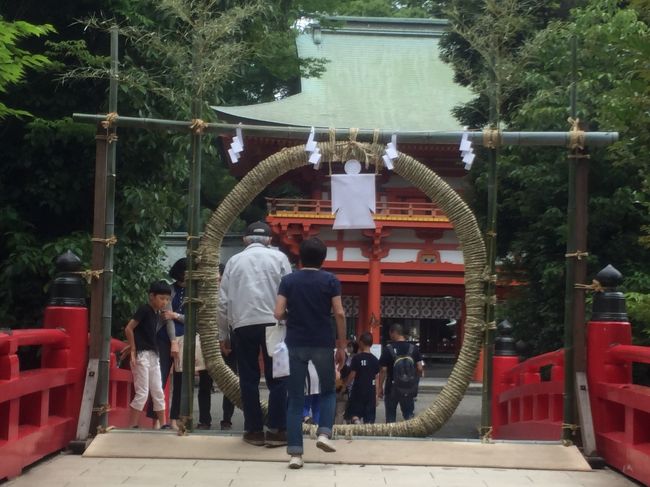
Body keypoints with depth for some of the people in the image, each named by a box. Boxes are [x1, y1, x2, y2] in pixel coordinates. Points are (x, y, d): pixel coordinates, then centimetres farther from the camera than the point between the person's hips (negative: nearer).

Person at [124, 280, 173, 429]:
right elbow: (128, 329, -15)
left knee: (158, 392, 10)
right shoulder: (144, 310, -12)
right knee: (142, 393, -7)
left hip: (154, 355, 8)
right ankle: (131, 426, -2)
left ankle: (163, 425, 16)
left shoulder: (159, 314, 11)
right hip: (142, 355, -8)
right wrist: (133, 350, -13)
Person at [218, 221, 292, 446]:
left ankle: (254, 430, 10)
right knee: (277, 378, 5)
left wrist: (223, 334, 16)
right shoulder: (278, 257, 8)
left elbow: (223, 301, 10)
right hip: (272, 323, -1)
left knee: (249, 379, 8)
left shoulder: (234, 261, 13)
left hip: (243, 325, 1)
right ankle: (276, 430, 3)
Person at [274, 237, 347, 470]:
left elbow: (278, 314, -6)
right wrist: (342, 346, 0)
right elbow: (339, 314, -7)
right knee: (328, 391, 21)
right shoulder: (330, 280, -1)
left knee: (296, 399, 5)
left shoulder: (288, 280, 2)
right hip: (323, 344, -1)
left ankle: (295, 453, -2)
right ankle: (324, 433, 0)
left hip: (296, 344, 1)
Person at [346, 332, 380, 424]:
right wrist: (377, 395, 11)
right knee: (369, 419, 6)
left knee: (355, 413, 4)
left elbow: (352, 375, -7)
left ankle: (356, 422, -26)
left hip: (358, 391, -3)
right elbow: (376, 379, 6)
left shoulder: (357, 358, -7)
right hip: (371, 392, 3)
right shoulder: (375, 360, 4)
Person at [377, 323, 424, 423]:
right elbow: (420, 369, -2)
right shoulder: (414, 348, -1)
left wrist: (380, 387, -2)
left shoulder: (388, 348, -10)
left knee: (390, 417, 11)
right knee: (409, 414, 10)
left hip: (392, 387, -2)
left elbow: (383, 370, -11)